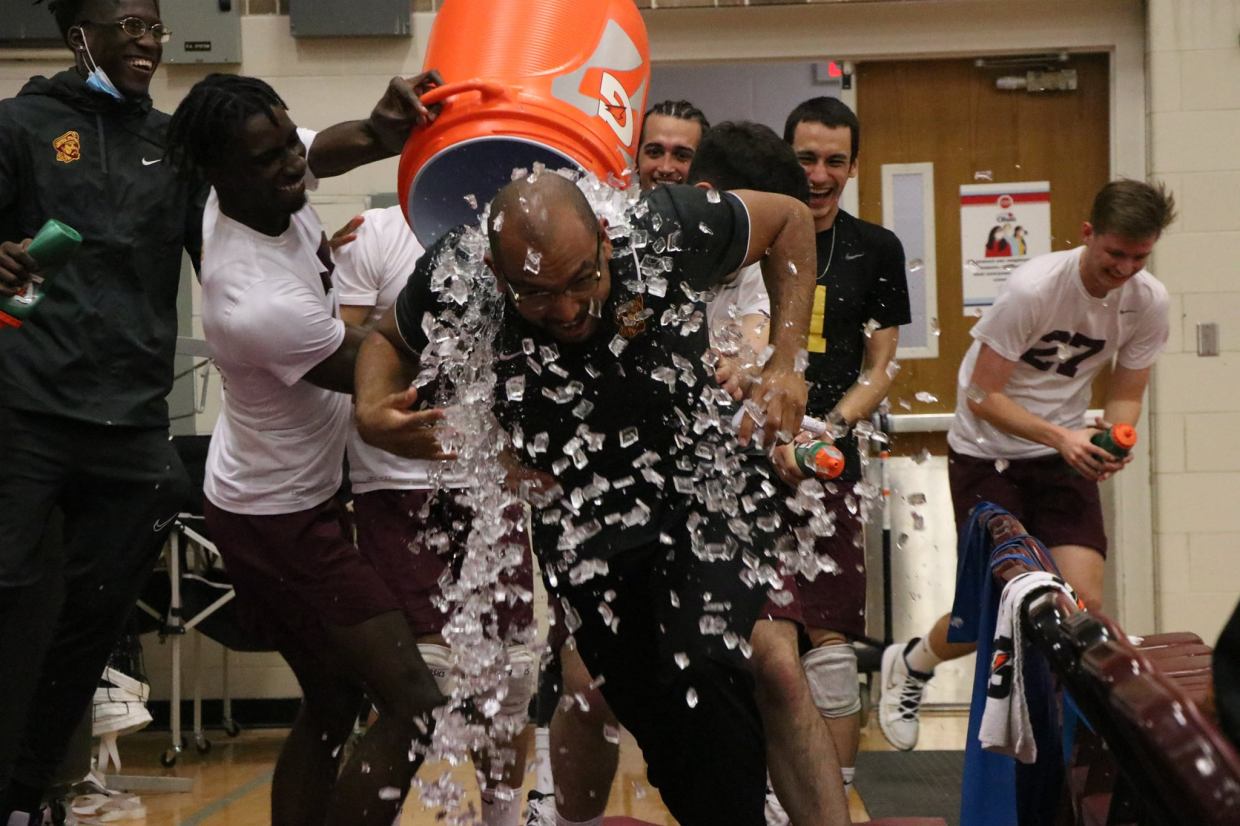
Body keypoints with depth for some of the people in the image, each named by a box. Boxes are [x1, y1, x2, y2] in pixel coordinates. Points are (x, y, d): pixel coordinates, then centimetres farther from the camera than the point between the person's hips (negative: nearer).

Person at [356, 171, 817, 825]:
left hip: (707, 496, -2)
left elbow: (789, 219, -3)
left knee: (709, 672, -27)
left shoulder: (664, 231, -23)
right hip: (583, 529, 2)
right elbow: (388, 341, 6)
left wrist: (784, 363, -11)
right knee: (660, 723, 4)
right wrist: (371, 415, -17)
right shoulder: (454, 283, -19)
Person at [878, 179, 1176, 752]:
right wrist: (1061, 436, -33)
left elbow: (1125, 398, 2)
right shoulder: (1033, 289, -25)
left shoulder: (1147, 301, -8)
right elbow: (982, 397, -21)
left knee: (1085, 602, -11)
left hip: (1064, 453, 4)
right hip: (987, 453, -4)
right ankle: (908, 665, 26)